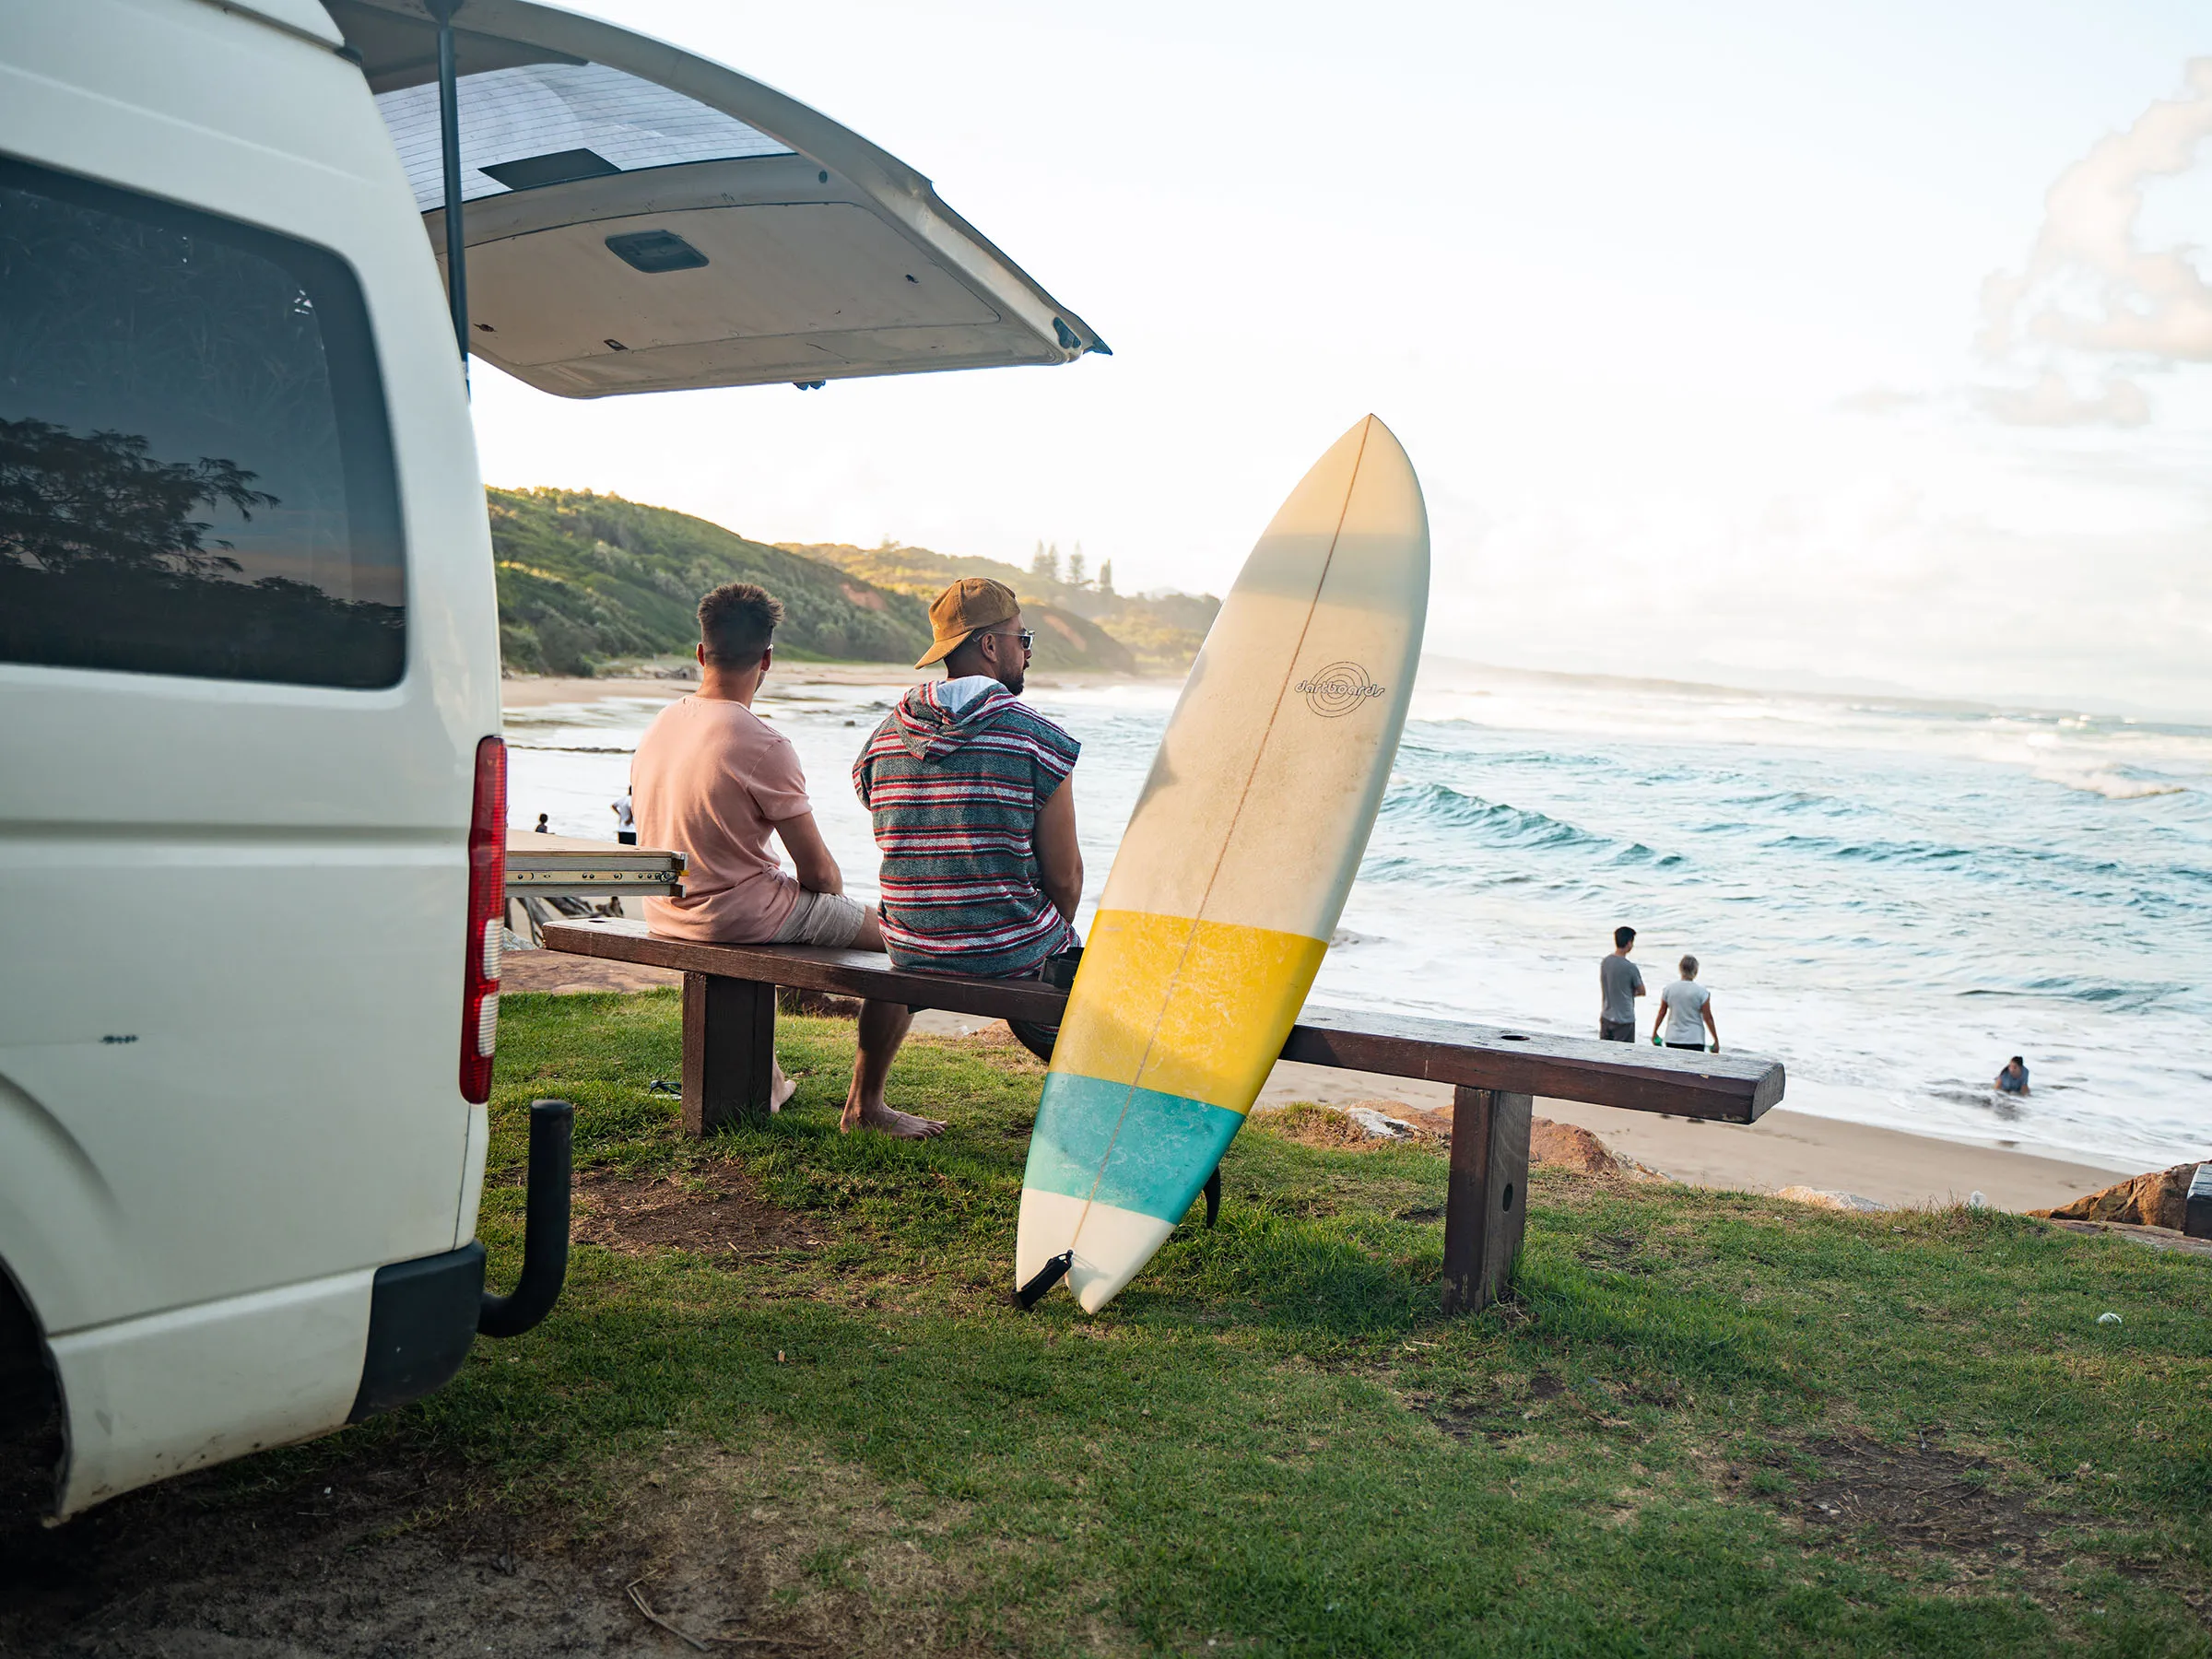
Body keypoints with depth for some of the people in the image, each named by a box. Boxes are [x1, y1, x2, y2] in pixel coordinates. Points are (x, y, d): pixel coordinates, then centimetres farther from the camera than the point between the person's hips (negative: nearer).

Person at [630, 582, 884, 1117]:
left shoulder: (658, 727, 1)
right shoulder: (764, 745, -22)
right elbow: (819, 872, -17)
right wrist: (833, 886, 9)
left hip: (665, 913, 8)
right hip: (736, 916, -8)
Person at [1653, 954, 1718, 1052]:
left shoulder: (1668, 989, 1)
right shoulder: (1701, 992, -8)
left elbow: (1661, 1013, 7)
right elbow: (1708, 1018, -6)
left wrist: (1654, 1033, 19)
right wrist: (1716, 1041, 2)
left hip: (1672, 1040, 3)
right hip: (1694, 1040, -3)